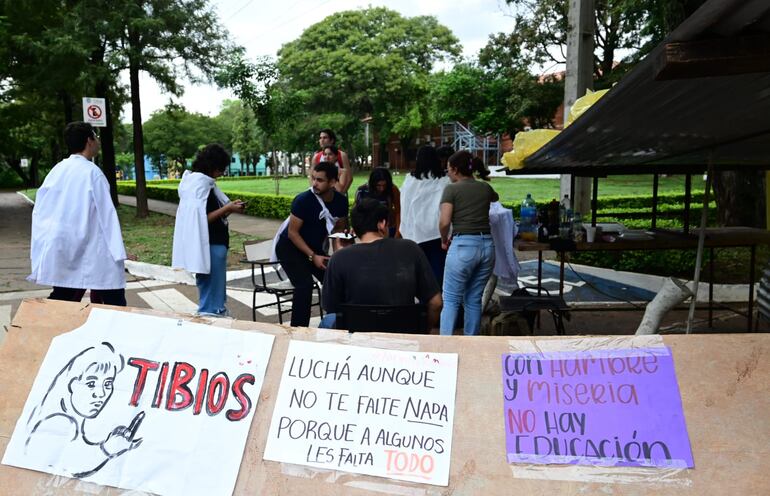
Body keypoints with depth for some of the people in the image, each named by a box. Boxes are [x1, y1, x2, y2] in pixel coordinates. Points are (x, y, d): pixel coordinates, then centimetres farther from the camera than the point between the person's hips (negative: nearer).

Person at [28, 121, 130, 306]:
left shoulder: (56, 171, 5)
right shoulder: (92, 172, -12)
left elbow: (39, 210, 8)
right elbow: (107, 213, -13)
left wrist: (40, 248, 15)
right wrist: (118, 252, -11)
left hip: (59, 250, 7)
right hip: (90, 252, -7)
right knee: (114, 304, -1)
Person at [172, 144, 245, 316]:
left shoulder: (204, 182, 13)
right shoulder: (200, 183, -16)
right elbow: (201, 219, -21)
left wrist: (229, 207, 3)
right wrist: (227, 209, -16)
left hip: (215, 244, 10)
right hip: (209, 246, -10)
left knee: (217, 295, 17)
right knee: (211, 297, -3)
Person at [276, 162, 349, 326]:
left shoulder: (341, 201, -10)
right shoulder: (303, 200, -26)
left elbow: (340, 228, 6)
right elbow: (292, 232, -21)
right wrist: (312, 256, -24)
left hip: (315, 248, 6)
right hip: (289, 247, -5)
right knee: (305, 284, -24)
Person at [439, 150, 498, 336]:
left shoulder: (452, 189, -3)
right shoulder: (485, 188, 13)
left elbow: (444, 222, -13)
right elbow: (495, 197, 38)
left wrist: (444, 240, 5)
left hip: (463, 245, -5)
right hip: (487, 245, 5)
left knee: (451, 300, 3)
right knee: (474, 300, 14)